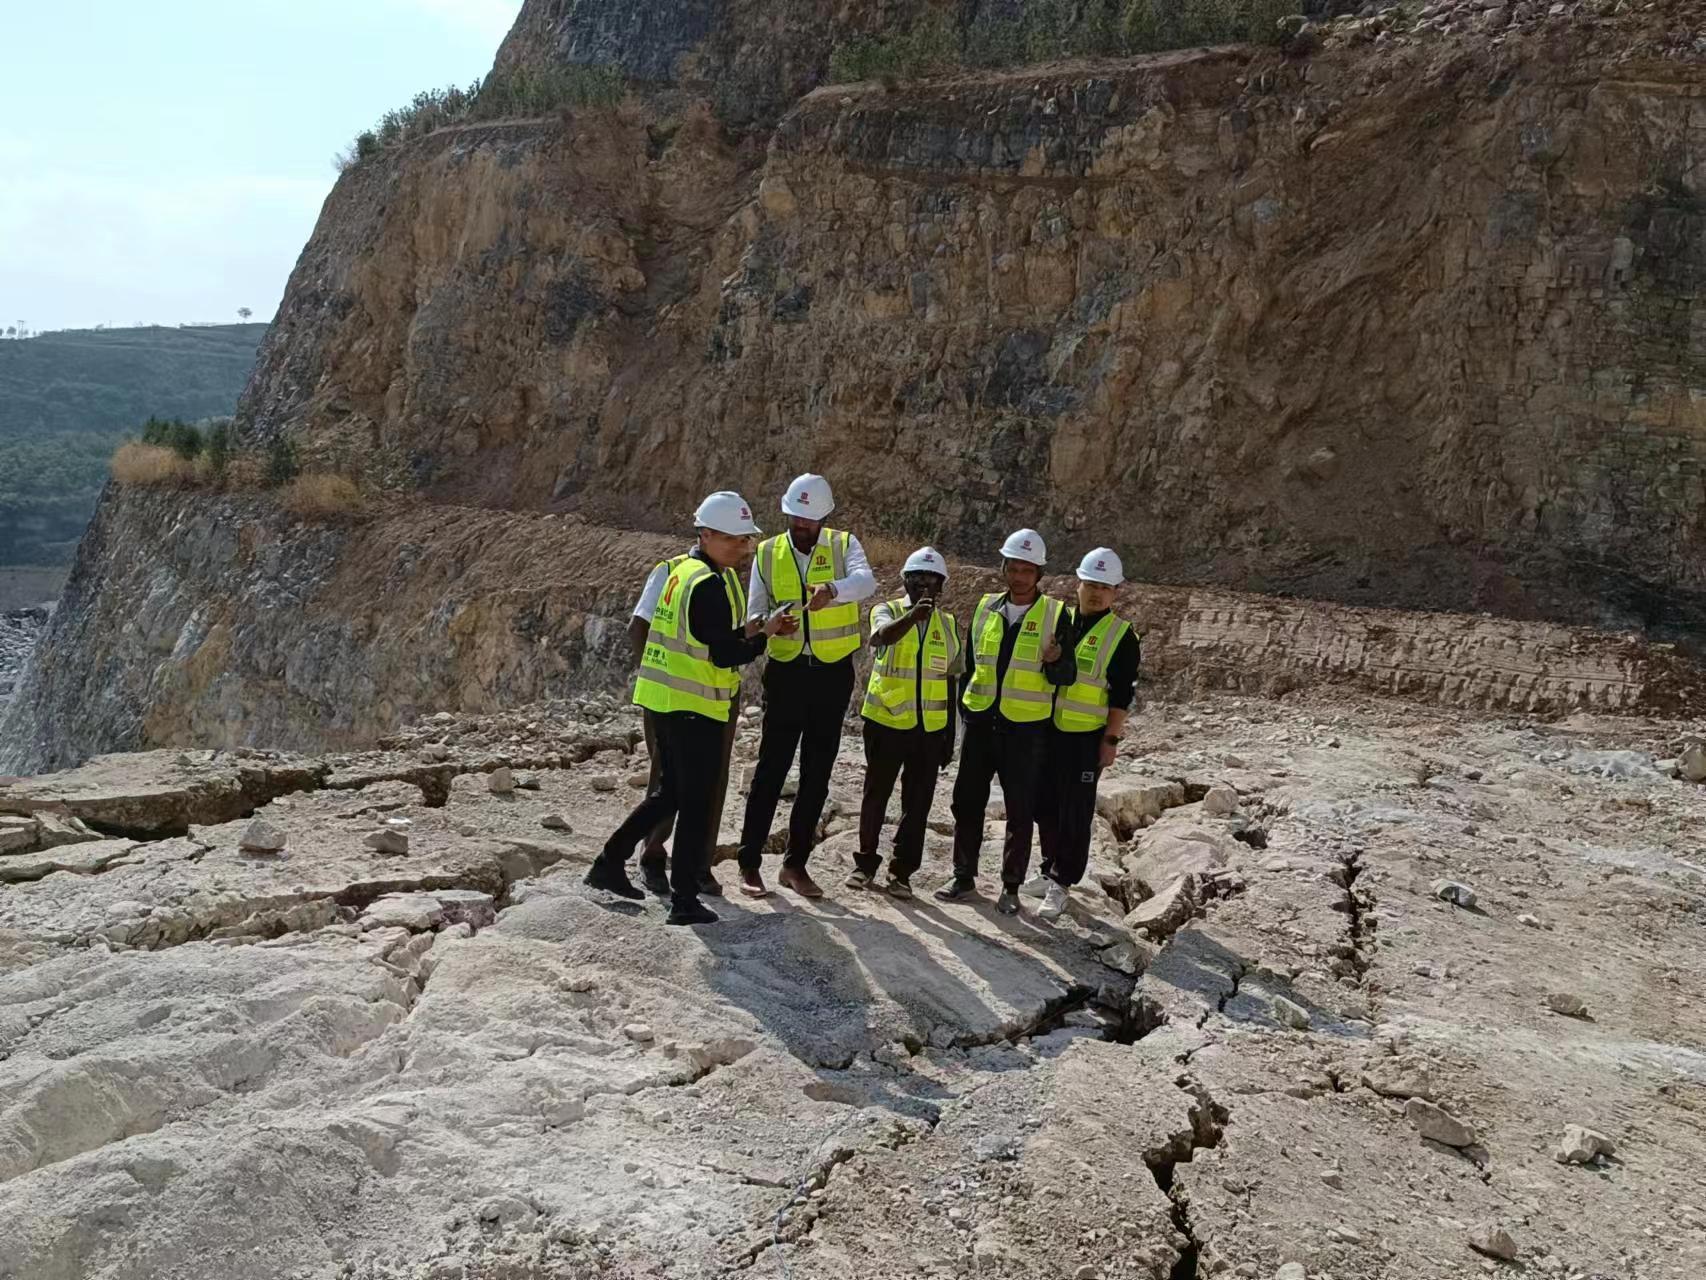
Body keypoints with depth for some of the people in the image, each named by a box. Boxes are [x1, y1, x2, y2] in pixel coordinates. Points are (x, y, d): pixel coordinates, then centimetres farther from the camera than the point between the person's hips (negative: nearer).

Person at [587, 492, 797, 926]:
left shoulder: (682, 571, 12)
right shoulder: (710, 584, -18)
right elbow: (724, 655, -20)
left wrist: (746, 632, 6)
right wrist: (763, 633, -7)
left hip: (665, 699, 9)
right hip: (695, 707, -9)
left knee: (671, 791, 21)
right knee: (697, 802, 0)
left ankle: (610, 863, 22)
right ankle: (685, 900, 6)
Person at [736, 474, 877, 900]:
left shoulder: (843, 545, -1)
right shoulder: (767, 553, 3)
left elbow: (866, 581, -22)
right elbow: (755, 613, 2)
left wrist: (832, 589, -44)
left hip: (833, 673, 0)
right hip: (786, 671, 0)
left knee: (817, 773, 7)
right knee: (771, 768, -2)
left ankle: (796, 863, 18)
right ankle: (750, 862, 6)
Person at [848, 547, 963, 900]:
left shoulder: (949, 625, 8)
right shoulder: (887, 611, -2)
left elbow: (951, 682, 12)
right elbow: (881, 636, -27)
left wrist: (949, 735, 10)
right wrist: (913, 615, -46)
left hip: (930, 728, 2)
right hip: (886, 722, -2)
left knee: (918, 803, 6)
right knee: (876, 795, 8)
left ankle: (901, 871, 17)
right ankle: (865, 863, 24)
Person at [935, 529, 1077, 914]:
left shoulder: (1054, 614, -3)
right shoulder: (986, 608, 7)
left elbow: (1067, 676, -4)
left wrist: (1055, 661, -26)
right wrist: (963, 708, 14)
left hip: (1026, 727, -4)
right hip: (981, 721, 4)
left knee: (1021, 810, 3)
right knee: (967, 801, 8)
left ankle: (1011, 886, 14)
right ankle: (964, 877, 21)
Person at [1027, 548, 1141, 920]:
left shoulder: (1122, 637, -5)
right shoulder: (1061, 620, 9)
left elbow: (1122, 695, -7)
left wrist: (1111, 740, -12)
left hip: (1086, 737, -5)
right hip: (1048, 731, 5)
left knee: (1075, 814, 0)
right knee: (1046, 807, 13)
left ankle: (1061, 883, 9)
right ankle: (1050, 871, 28)